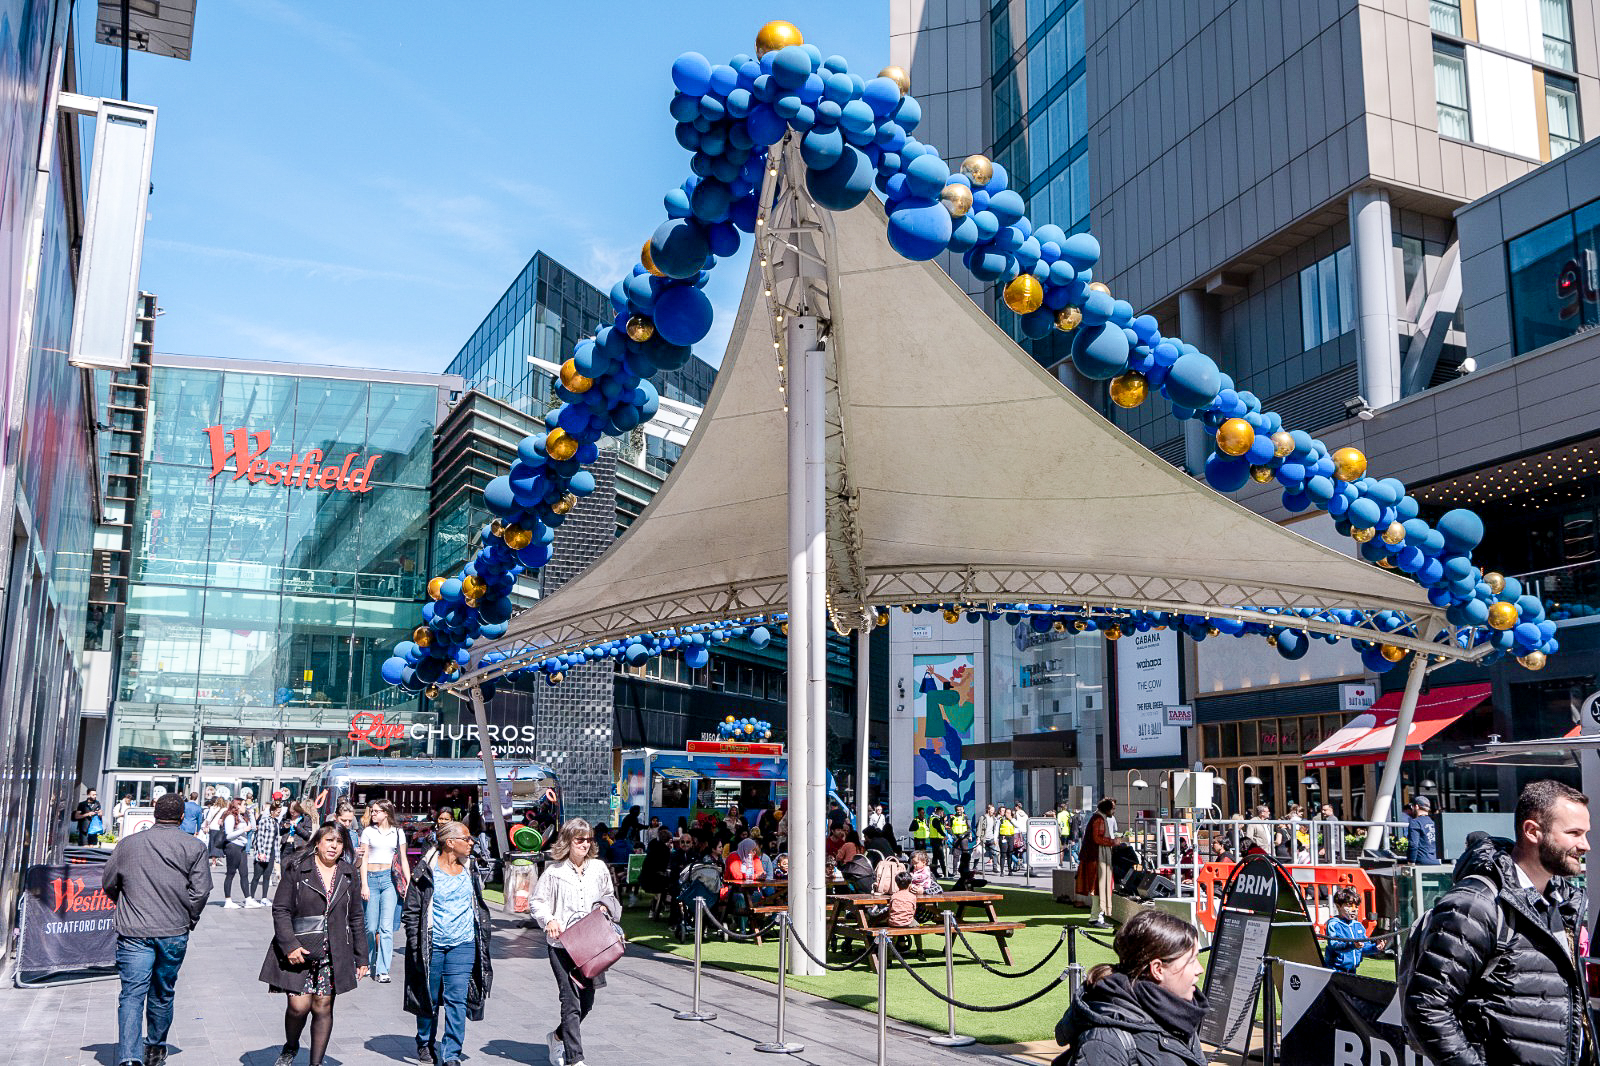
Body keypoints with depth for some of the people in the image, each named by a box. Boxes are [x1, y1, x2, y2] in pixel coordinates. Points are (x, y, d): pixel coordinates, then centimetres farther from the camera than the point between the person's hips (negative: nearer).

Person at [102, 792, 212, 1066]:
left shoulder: (127, 844, 5)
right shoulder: (194, 847, -2)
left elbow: (108, 884, 14)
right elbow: (200, 890, -7)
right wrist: (189, 919, 10)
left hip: (133, 931, 0)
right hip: (174, 933, 0)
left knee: (132, 994, -2)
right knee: (162, 994, 16)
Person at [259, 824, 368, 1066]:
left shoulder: (349, 875, 8)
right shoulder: (296, 869, -2)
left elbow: (355, 919, 13)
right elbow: (280, 910, -4)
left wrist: (361, 957, 12)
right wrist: (290, 945, -14)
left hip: (333, 955, 3)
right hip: (298, 952, -3)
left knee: (323, 1008, 5)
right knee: (299, 1006, -8)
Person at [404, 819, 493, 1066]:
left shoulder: (471, 870, 9)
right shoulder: (426, 871, -4)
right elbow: (412, 910, -1)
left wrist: (482, 941, 15)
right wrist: (415, 945, -6)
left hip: (463, 945, 2)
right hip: (431, 945, -2)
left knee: (457, 999, -6)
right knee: (429, 997, 11)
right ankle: (425, 1043, 34)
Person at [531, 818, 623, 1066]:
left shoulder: (599, 869, 8)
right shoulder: (554, 871, -2)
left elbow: (609, 896, 23)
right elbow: (537, 902, 4)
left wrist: (604, 907, 2)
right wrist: (549, 920, -12)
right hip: (561, 944, -4)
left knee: (587, 1001, 10)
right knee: (571, 1000, -10)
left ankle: (558, 1036, 36)